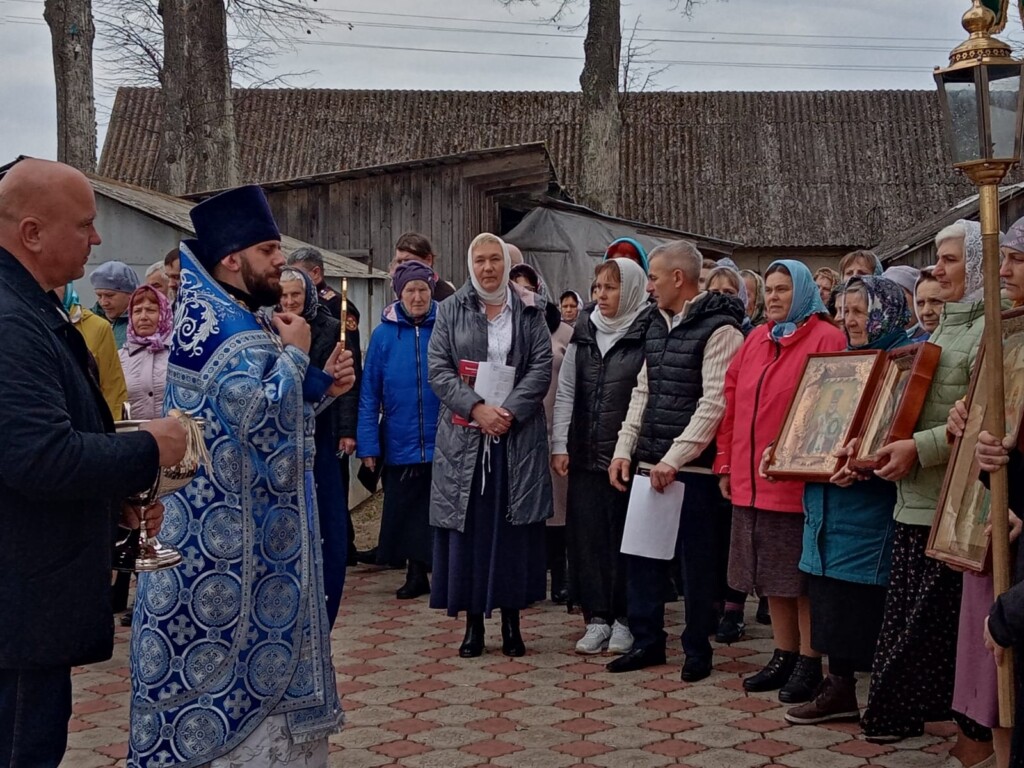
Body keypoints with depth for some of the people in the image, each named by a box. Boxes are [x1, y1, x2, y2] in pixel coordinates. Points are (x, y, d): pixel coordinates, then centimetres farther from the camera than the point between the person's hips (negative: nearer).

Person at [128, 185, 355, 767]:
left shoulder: (238, 317, 13)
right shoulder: (219, 323, -18)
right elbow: (265, 419, -28)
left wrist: (324, 385, 3)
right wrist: (294, 352, -13)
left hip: (249, 528, 10)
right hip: (230, 533, -10)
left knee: (235, 646, 15)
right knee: (229, 656, -1)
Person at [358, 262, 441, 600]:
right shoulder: (384, 334, 0)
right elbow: (370, 394, 1)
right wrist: (368, 445, -6)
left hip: (443, 442, -2)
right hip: (400, 443, 2)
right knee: (406, 512, 11)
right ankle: (416, 574, 26)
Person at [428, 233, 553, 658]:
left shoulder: (529, 311, 7)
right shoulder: (451, 310, 7)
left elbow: (541, 367, -1)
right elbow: (438, 368, -1)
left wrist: (509, 411, -14)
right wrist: (476, 408, -14)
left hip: (518, 437, 0)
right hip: (464, 436, 0)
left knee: (515, 527, 2)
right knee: (468, 527, 1)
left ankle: (511, 620, 12)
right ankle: (473, 621, 10)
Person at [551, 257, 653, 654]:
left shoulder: (647, 335, -6)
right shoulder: (584, 333, 11)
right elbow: (566, 393, 12)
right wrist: (559, 445, 5)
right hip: (585, 456, 5)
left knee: (626, 536, 3)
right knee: (586, 536, 5)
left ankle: (623, 619, 15)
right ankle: (597, 618, 15)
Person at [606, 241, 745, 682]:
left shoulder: (719, 329, -11)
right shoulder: (657, 326, 15)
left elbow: (715, 402, -17)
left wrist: (674, 458, -20)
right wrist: (625, 449, 8)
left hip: (694, 467, -7)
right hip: (650, 464, 8)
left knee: (696, 561, 3)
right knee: (641, 553, 10)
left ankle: (697, 649, 16)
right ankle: (647, 641, 23)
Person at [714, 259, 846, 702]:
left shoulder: (826, 339, -7)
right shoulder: (756, 340, 13)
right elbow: (732, 402, 13)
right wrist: (726, 463, 9)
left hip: (799, 481, -7)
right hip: (752, 481, 7)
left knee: (802, 578, 2)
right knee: (771, 576, 14)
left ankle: (808, 664, 12)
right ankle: (784, 657, 24)